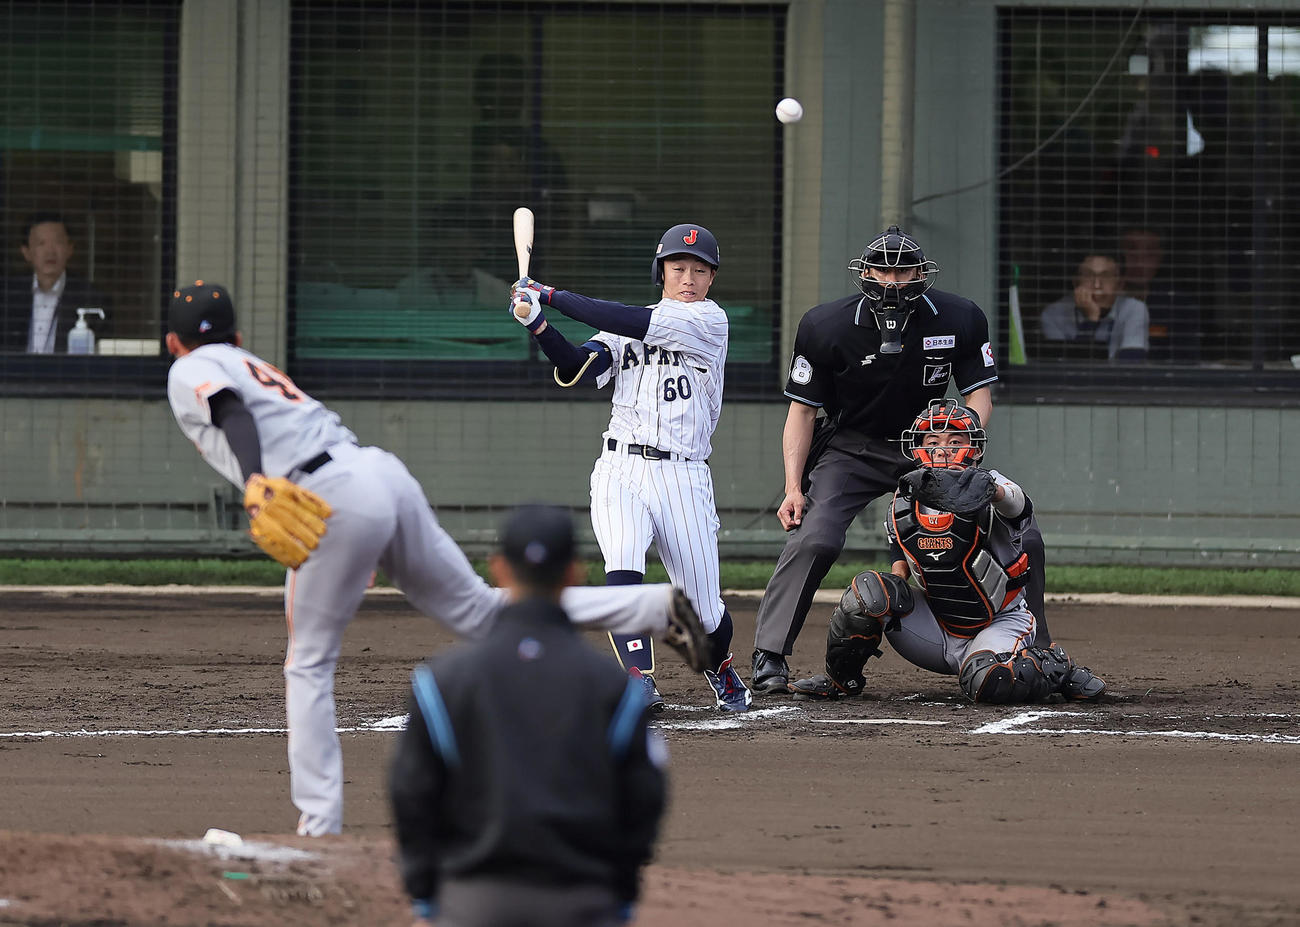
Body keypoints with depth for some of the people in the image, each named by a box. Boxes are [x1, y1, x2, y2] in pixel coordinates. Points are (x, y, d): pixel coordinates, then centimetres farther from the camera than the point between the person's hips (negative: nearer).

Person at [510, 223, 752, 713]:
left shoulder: (709, 320, -2)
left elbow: (635, 324, -14)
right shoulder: (624, 329, 14)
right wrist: (537, 323, -18)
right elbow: (577, 370, -1)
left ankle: (720, 667, 35)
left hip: (683, 475, -2)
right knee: (622, 571, -26)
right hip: (620, 470, 2)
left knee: (705, 611, 3)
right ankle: (640, 681, -27)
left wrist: (551, 295, -11)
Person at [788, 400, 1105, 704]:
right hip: (938, 625, 5)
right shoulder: (905, 504, -2)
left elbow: (1013, 502, -44)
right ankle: (841, 679, 4)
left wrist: (989, 491, -68)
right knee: (869, 590, -18)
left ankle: (1056, 667, -3)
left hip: (1000, 623, -4)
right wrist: (895, 583, -8)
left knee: (987, 682, -36)